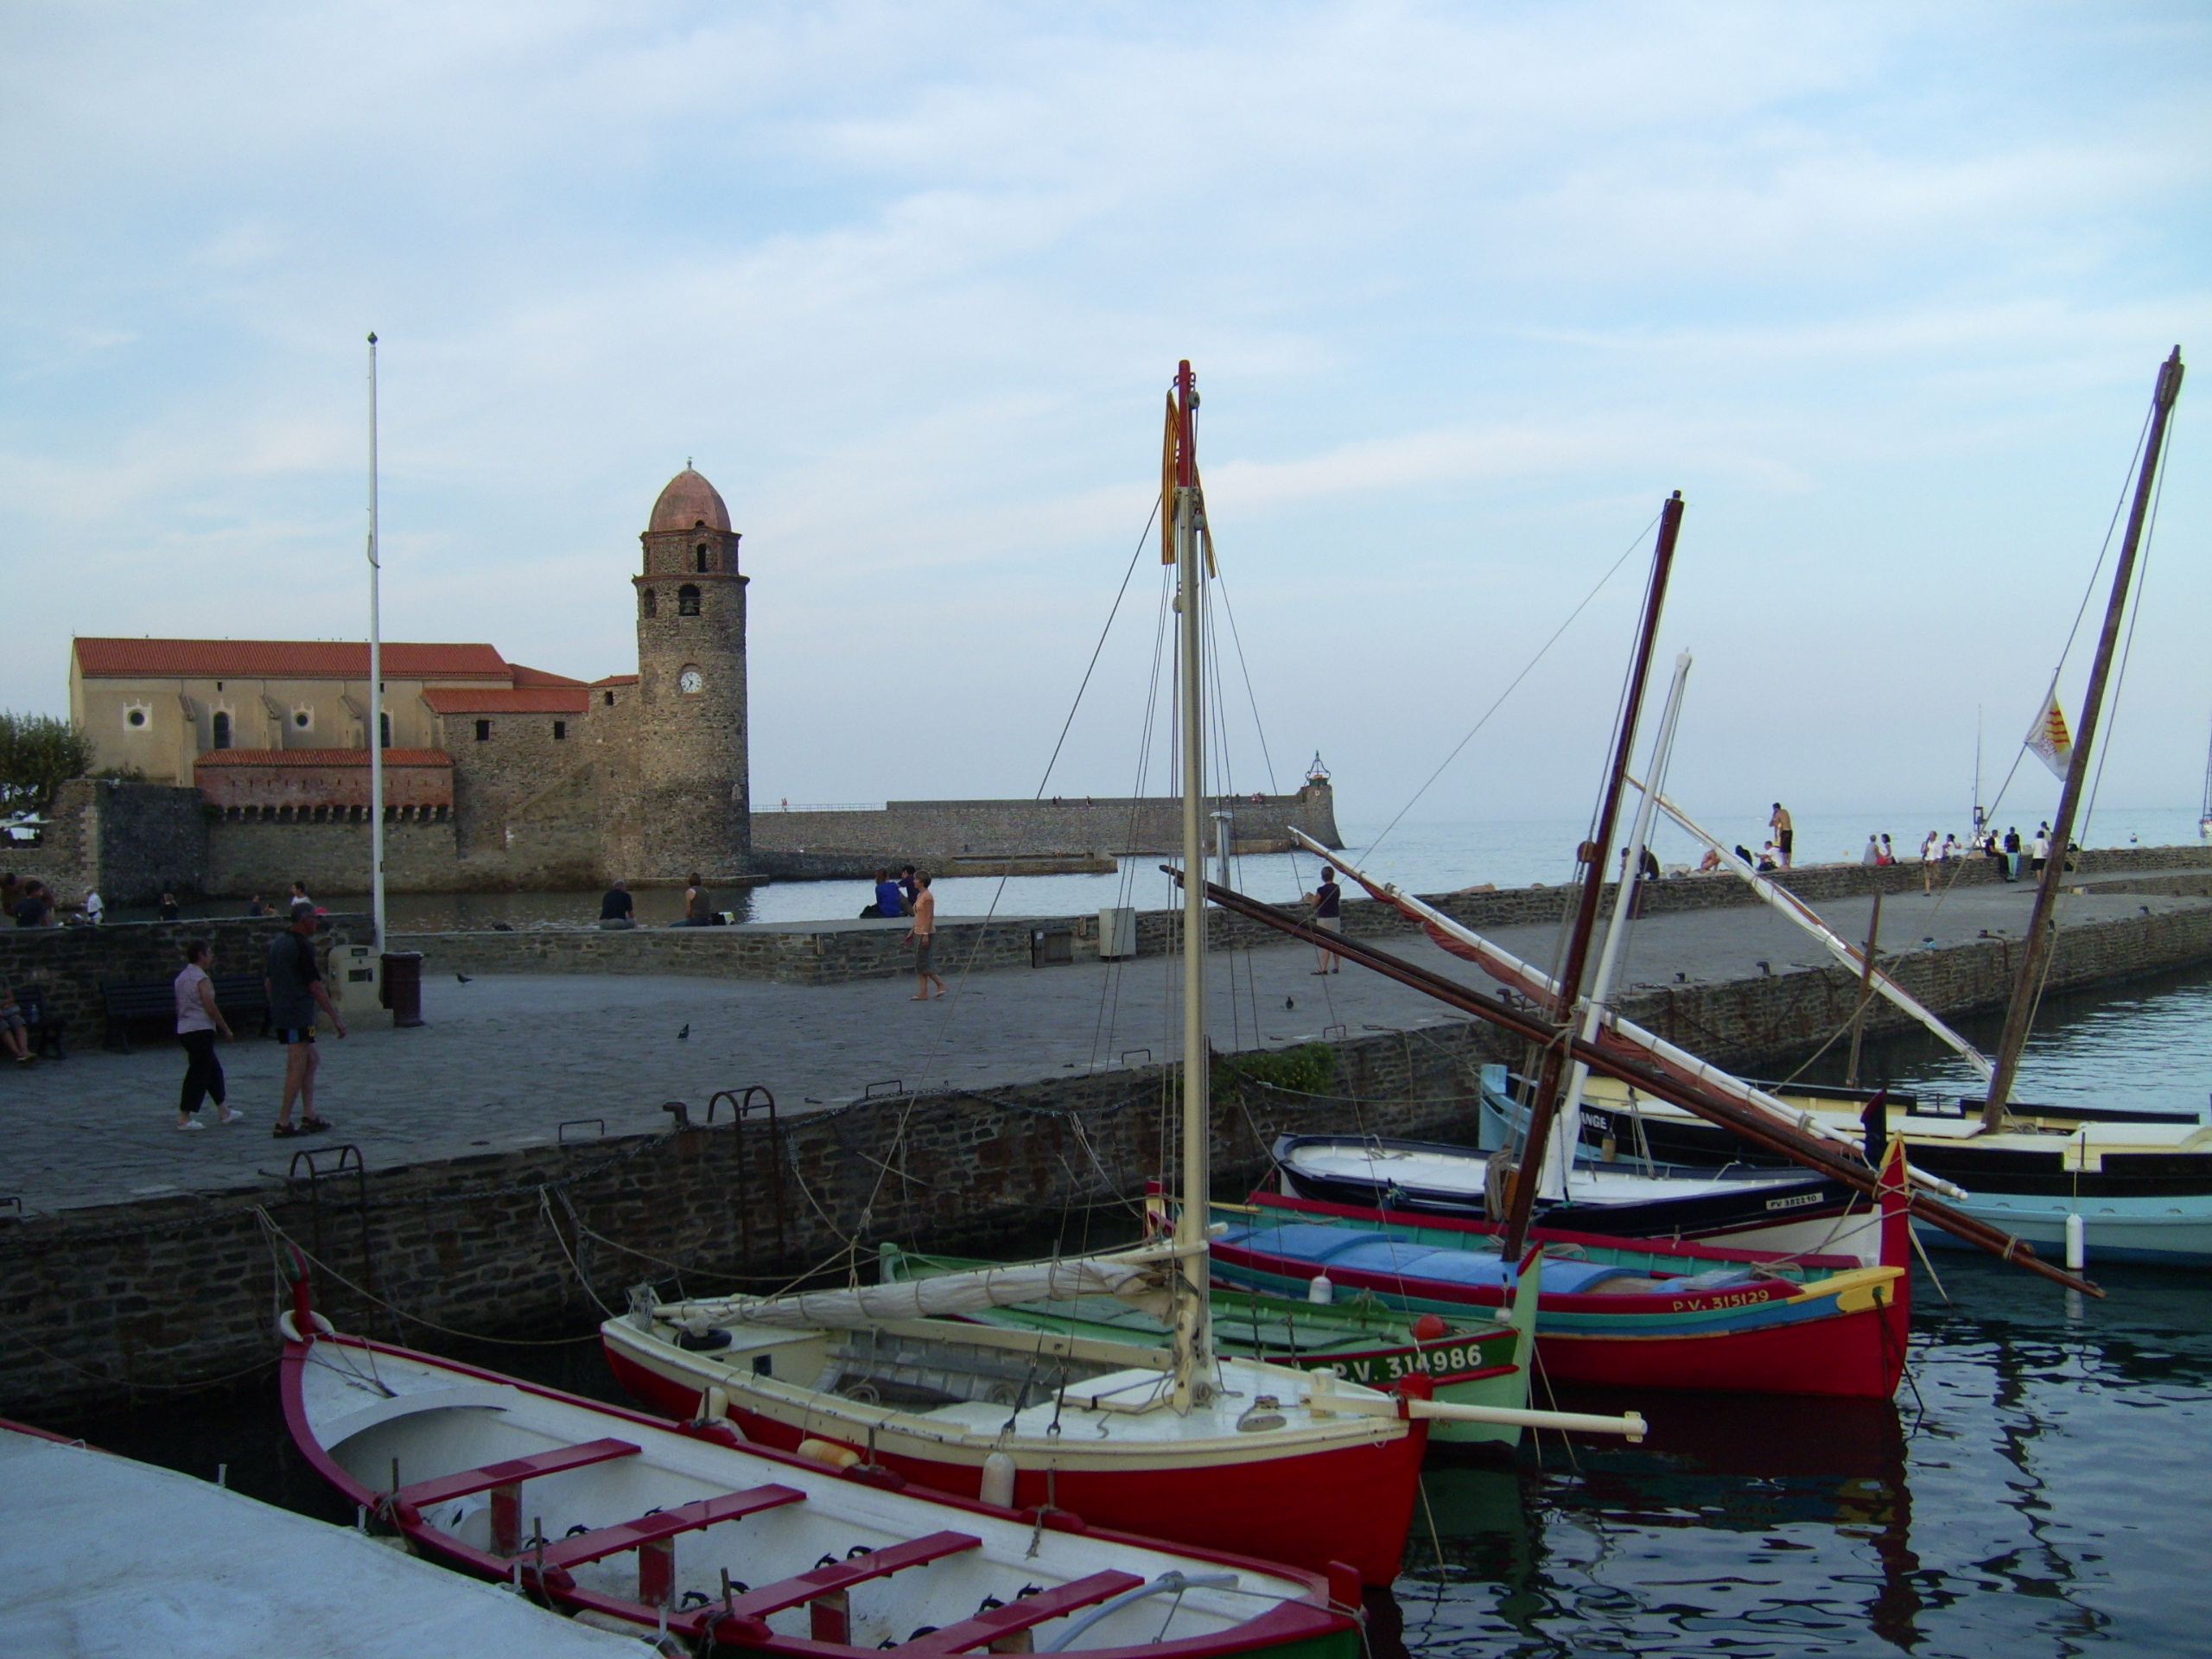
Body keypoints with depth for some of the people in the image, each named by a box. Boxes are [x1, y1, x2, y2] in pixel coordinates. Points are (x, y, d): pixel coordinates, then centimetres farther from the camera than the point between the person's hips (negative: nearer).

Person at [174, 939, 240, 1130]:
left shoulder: (181, 978, 13)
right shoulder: (201, 978, -13)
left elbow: (178, 1007, 17)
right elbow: (210, 1008, -17)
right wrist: (226, 1029, -8)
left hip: (184, 1030, 9)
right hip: (201, 1029, -9)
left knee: (214, 1069, 18)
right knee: (198, 1073, -4)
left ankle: (224, 1112, 24)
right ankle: (184, 1117, -5)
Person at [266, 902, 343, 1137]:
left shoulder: (278, 942, 13)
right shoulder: (301, 945, -15)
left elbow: (269, 981, 20)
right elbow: (315, 986, -17)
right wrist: (335, 1017, -14)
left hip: (280, 1014, 10)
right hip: (297, 1017, -10)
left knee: (311, 1060, 16)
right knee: (297, 1068, -6)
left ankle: (309, 1116, 15)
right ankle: (283, 1124, -6)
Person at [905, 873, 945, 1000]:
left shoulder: (928, 896, -14)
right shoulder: (919, 895, 14)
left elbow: (930, 917, -19)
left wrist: (926, 935, -23)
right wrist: (912, 931, 19)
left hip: (926, 933, -10)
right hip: (918, 932, 10)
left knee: (922, 963, -8)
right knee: (919, 964, 7)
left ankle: (941, 984, 3)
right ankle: (923, 993, 7)